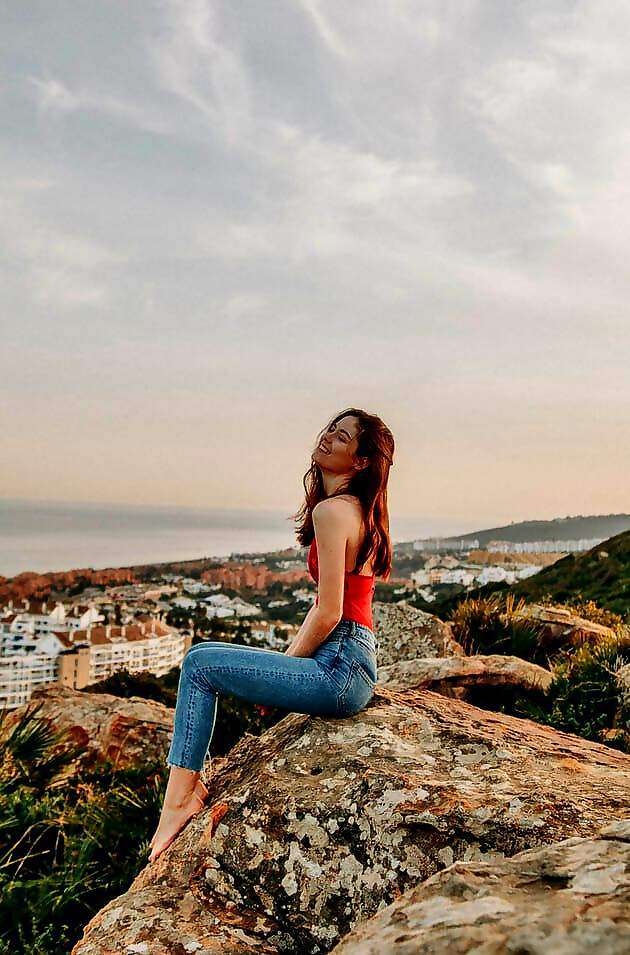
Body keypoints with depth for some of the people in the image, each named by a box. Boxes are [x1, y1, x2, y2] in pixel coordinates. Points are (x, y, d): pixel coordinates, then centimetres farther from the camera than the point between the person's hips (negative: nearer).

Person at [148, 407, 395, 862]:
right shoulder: (359, 510, 15)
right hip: (354, 669, 10)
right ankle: (188, 787, 21)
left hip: (339, 670, -10)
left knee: (200, 664, -3)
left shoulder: (332, 510, -16)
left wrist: (290, 665, -4)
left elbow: (327, 614, -20)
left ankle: (180, 798, 6)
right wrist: (288, 657, 14)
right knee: (206, 656, 19)